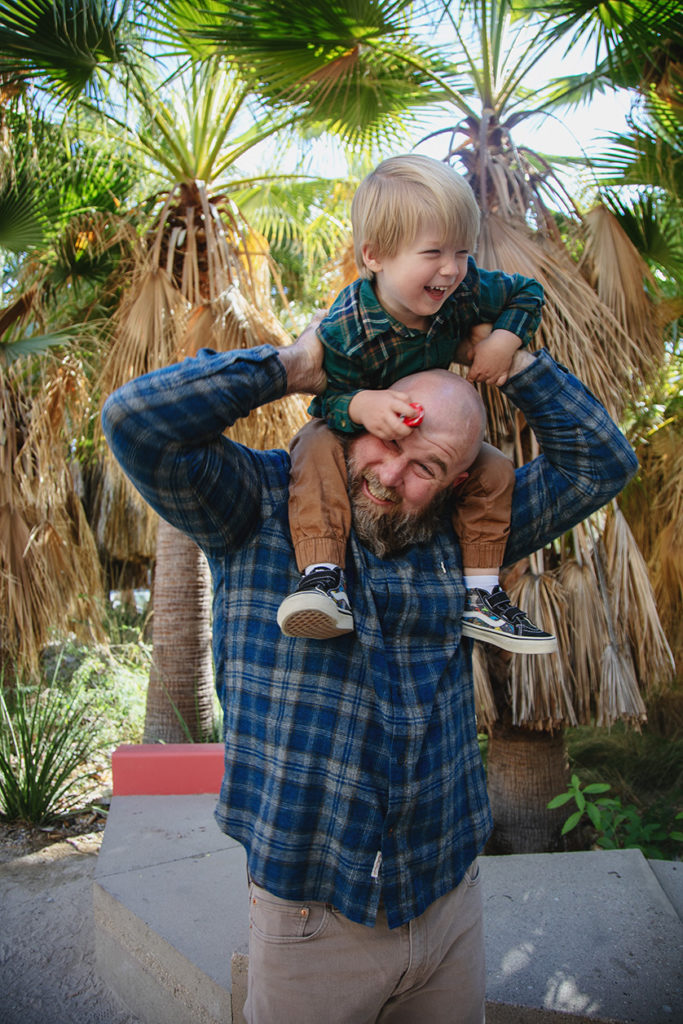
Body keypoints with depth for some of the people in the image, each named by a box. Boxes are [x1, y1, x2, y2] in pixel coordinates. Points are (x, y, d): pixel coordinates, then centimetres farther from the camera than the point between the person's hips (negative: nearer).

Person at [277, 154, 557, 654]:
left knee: (494, 469, -11)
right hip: (354, 428, -4)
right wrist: (361, 405, -50)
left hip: (435, 433, 4)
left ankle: (480, 598, -4)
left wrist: (504, 340, -20)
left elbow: (529, 292, -2)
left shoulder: (466, 290, -20)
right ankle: (322, 578, -38)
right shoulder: (344, 330, -33)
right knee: (318, 450, -35)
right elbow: (330, 397, -27)